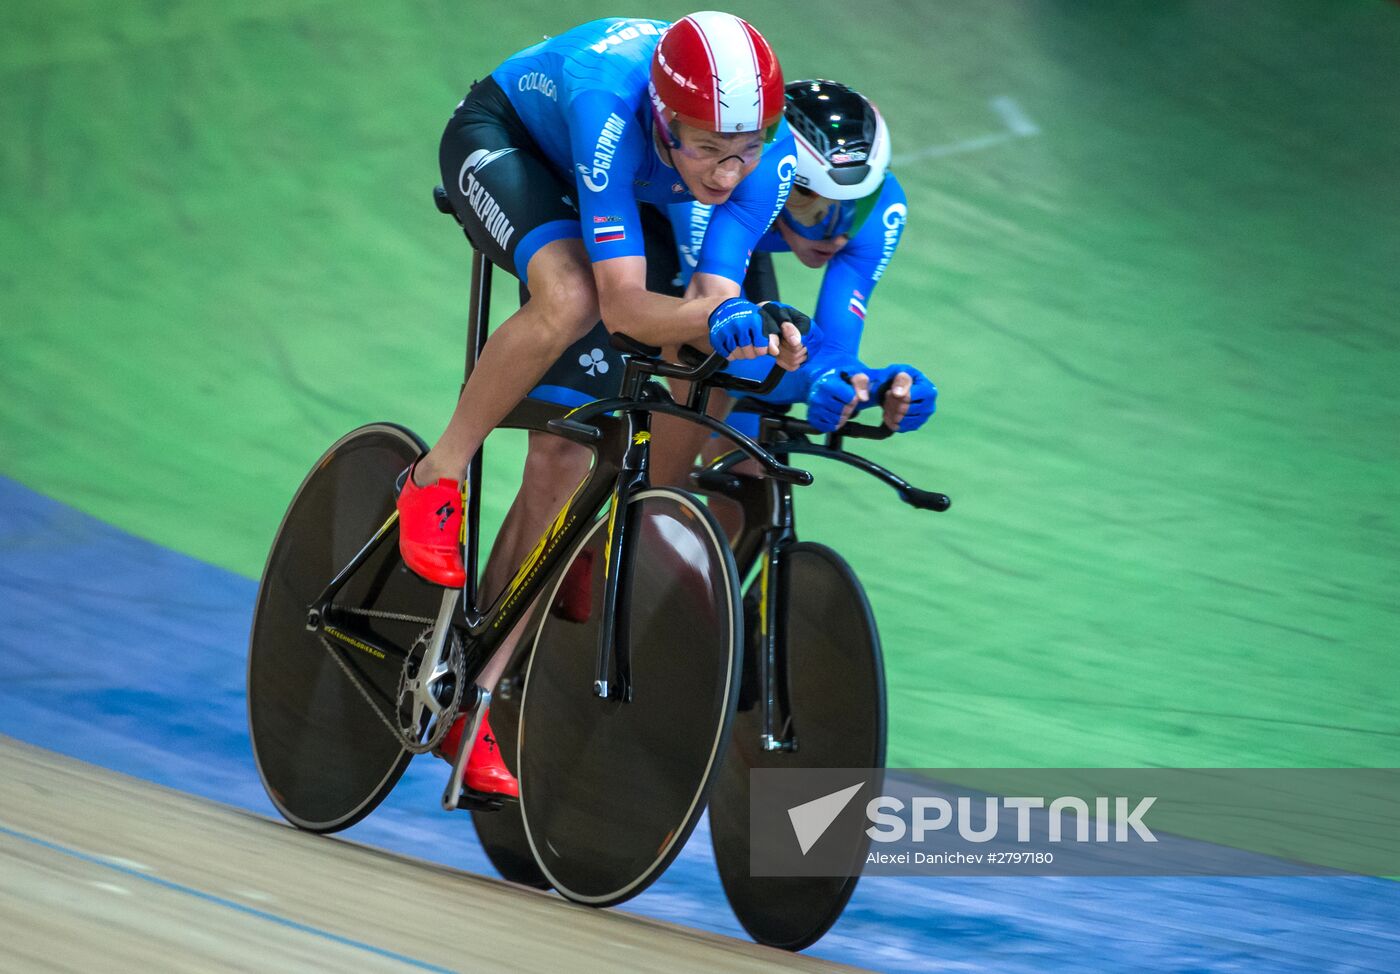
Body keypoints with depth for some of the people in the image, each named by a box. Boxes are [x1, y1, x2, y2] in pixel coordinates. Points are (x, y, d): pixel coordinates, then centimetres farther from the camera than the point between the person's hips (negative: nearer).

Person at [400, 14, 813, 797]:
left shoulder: (772, 153, -30)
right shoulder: (611, 108, -44)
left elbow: (710, 300, -29)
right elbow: (625, 305, -44)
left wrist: (761, 330, -50)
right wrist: (714, 317, -62)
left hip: (590, 181, 5)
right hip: (503, 137, -4)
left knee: (566, 452, -5)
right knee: (570, 298, -39)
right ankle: (439, 476, -14)